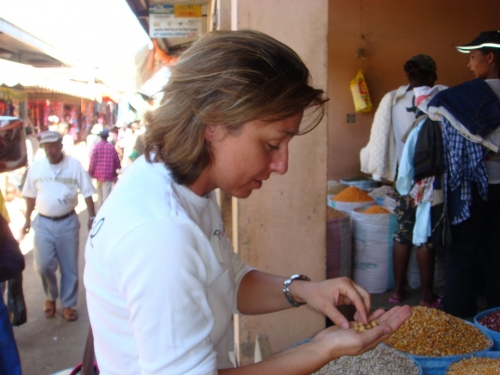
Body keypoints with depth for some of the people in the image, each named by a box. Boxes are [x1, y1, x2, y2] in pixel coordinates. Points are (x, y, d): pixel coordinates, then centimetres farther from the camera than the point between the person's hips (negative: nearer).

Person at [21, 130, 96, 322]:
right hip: (43, 223, 1)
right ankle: (51, 296, 26)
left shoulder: (74, 165, -7)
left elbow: (87, 192, -3)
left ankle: (68, 304, 23)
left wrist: (92, 216, -6)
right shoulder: (36, 167, 0)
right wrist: (27, 219, 12)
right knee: (43, 265, -3)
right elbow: (31, 196, 10)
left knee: (69, 267, 7)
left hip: (68, 222, -1)